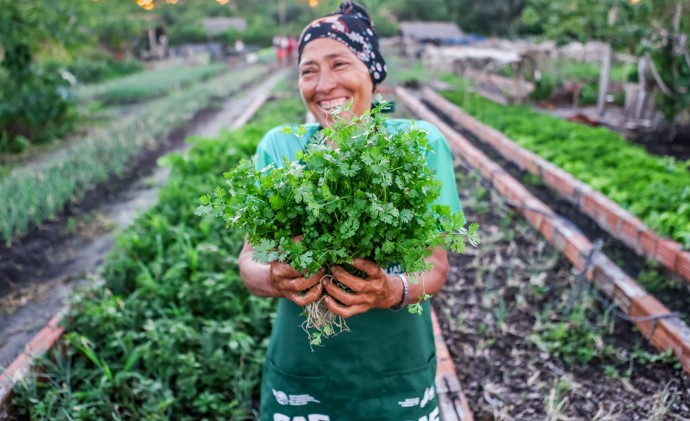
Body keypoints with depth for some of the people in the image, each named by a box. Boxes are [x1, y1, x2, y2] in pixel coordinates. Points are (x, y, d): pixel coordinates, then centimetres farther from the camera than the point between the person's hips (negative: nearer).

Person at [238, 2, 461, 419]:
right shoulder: (278, 147, -5)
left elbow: (436, 264, -9)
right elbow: (250, 259, -6)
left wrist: (395, 290, -30)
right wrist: (273, 279, -28)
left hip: (399, 373, 0)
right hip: (300, 372, 1)